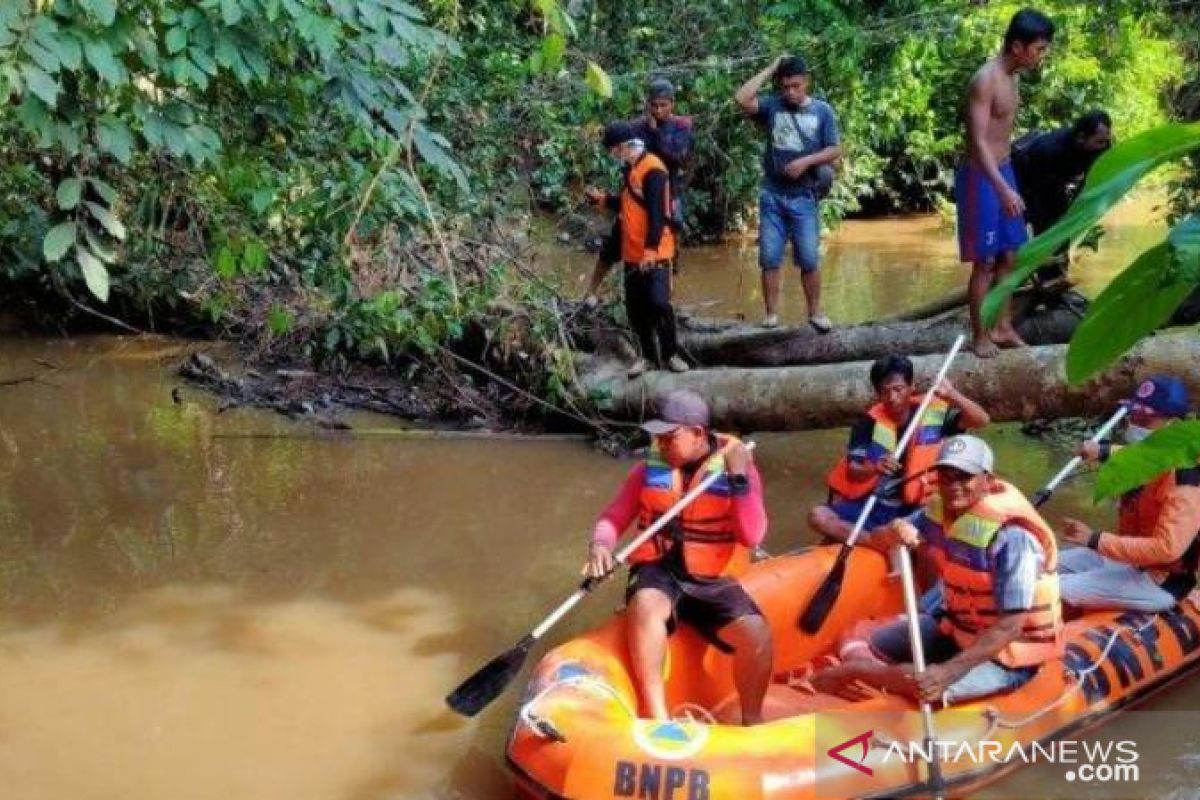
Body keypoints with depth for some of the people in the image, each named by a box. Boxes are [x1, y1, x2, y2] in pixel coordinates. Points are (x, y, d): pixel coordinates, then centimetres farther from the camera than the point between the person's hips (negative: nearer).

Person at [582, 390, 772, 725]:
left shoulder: (738, 470, -2)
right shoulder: (650, 470, 3)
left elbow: (752, 536, -13)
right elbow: (613, 517, 5)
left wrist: (739, 479, -22)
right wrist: (600, 545, -18)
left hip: (712, 580, 0)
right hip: (659, 572, 0)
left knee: (757, 635, -25)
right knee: (646, 605, -35)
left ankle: (752, 721, 1)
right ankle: (657, 717, -28)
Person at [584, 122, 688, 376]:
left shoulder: (652, 169, -15)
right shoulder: (630, 169, 14)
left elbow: (657, 214, -21)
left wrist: (651, 251, -25)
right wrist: (602, 198, 16)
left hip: (654, 254, -9)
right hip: (632, 253, 9)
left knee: (659, 303, -12)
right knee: (635, 308, 9)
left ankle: (670, 354, 2)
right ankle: (648, 355, 19)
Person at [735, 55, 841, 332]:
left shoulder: (822, 110, 1)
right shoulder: (772, 106, 3)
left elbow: (835, 150, -1)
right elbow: (742, 99, -14)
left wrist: (805, 161, -15)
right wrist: (770, 69, -8)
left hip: (805, 197, -1)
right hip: (772, 195, 1)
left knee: (809, 259, 1)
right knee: (769, 258, 2)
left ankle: (815, 312, 14)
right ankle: (771, 314, 10)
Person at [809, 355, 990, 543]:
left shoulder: (934, 411, -6)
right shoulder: (870, 422, -7)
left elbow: (981, 420, -12)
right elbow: (852, 472, -10)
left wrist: (952, 396, -28)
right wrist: (875, 468, -33)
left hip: (914, 509, -1)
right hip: (872, 507, 1)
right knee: (818, 516, -23)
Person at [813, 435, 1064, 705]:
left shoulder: (1011, 537, -29)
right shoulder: (939, 512, -6)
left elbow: (1010, 627, -32)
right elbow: (875, 541, 1)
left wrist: (949, 671, -41)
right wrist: (892, 534, -25)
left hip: (1010, 655, -8)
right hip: (957, 627, 8)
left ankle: (855, 670, -8)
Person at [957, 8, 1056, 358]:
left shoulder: (1011, 78, 9)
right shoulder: (985, 80, -20)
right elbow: (978, 141, -27)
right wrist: (1002, 188, -37)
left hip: (1004, 172, 9)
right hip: (981, 177, -9)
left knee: (1008, 255, 13)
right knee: (985, 261, -2)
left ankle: (1003, 327, 24)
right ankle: (979, 335, 8)